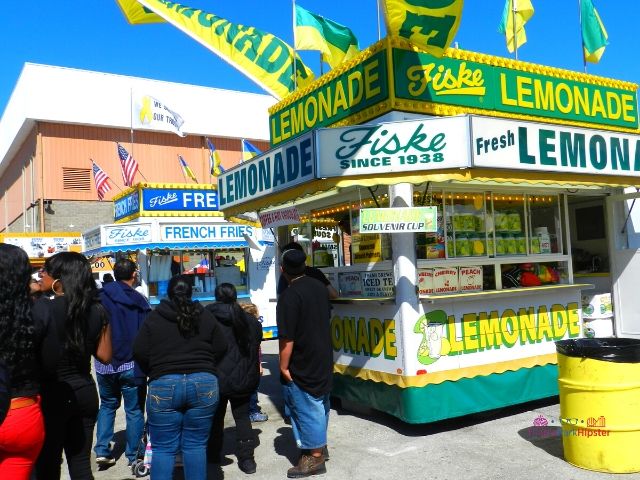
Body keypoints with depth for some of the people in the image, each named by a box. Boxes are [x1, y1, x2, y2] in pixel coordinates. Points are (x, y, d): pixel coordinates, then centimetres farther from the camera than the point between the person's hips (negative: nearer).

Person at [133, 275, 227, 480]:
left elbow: (139, 352, 2)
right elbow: (221, 349, 9)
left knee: (163, 448, 7)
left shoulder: (154, 318, 3)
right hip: (204, 383, 1)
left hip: (163, 386, -1)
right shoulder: (206, 317, 7)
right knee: (195, 445, 10)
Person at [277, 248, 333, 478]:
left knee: (306, 408, 3)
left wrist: (284, 366, -15)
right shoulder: (319, 287, 4)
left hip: (302, 365, -8)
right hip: (323, 360, 8)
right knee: (319, 404, 20)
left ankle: (314, 456, 12)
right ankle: (320, 446, 34)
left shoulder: (289, 295, -22)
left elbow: (287, 337, -23)